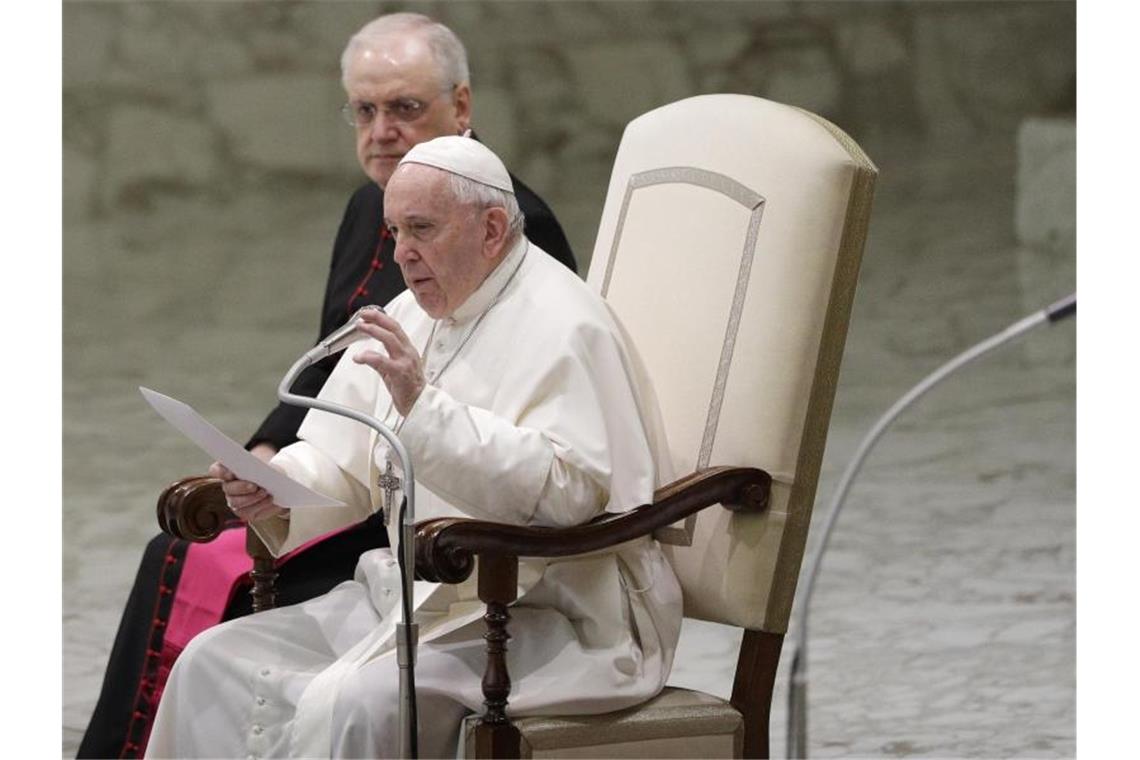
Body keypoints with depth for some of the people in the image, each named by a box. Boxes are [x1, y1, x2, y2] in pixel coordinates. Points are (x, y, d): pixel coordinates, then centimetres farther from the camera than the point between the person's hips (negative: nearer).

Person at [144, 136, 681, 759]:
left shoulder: (563, 328, -13)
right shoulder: (411, 317, 15)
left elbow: (567, 490, -27)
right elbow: (339, 463, 18)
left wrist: (424, 405, -32)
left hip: (540, 617, -9)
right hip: (411, 595, 9)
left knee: (350, 707, -31)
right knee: (215, 663, -3)